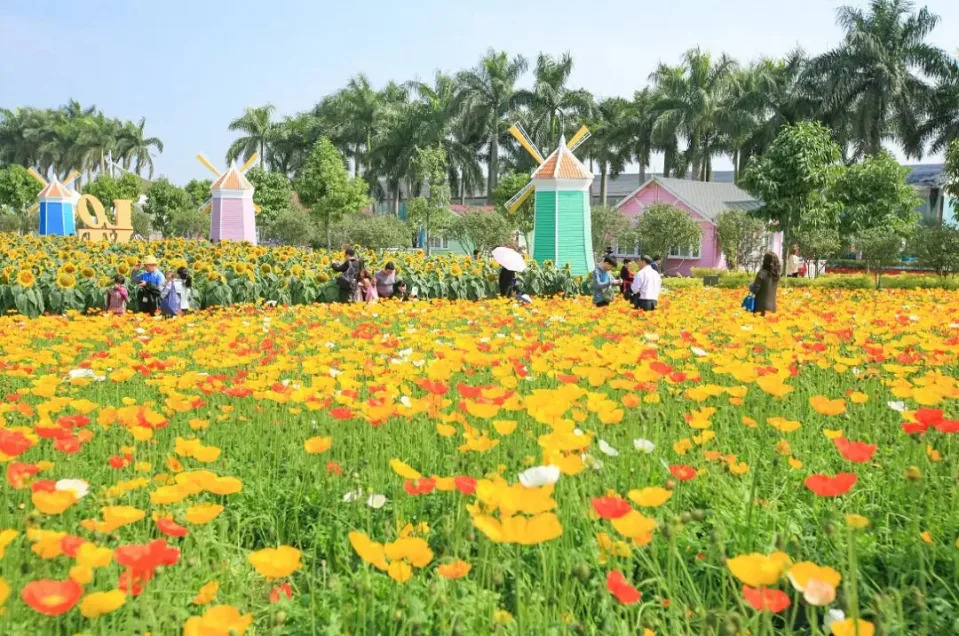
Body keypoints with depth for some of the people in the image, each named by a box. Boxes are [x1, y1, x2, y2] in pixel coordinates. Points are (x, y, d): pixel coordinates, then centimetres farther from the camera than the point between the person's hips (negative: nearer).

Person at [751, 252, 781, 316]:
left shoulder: (762, 273, -17)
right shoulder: (776, 274, 2)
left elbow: (755, 289, -16)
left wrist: (751, 286, 6)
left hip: (761, 304, -6)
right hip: (771, 304, 6)